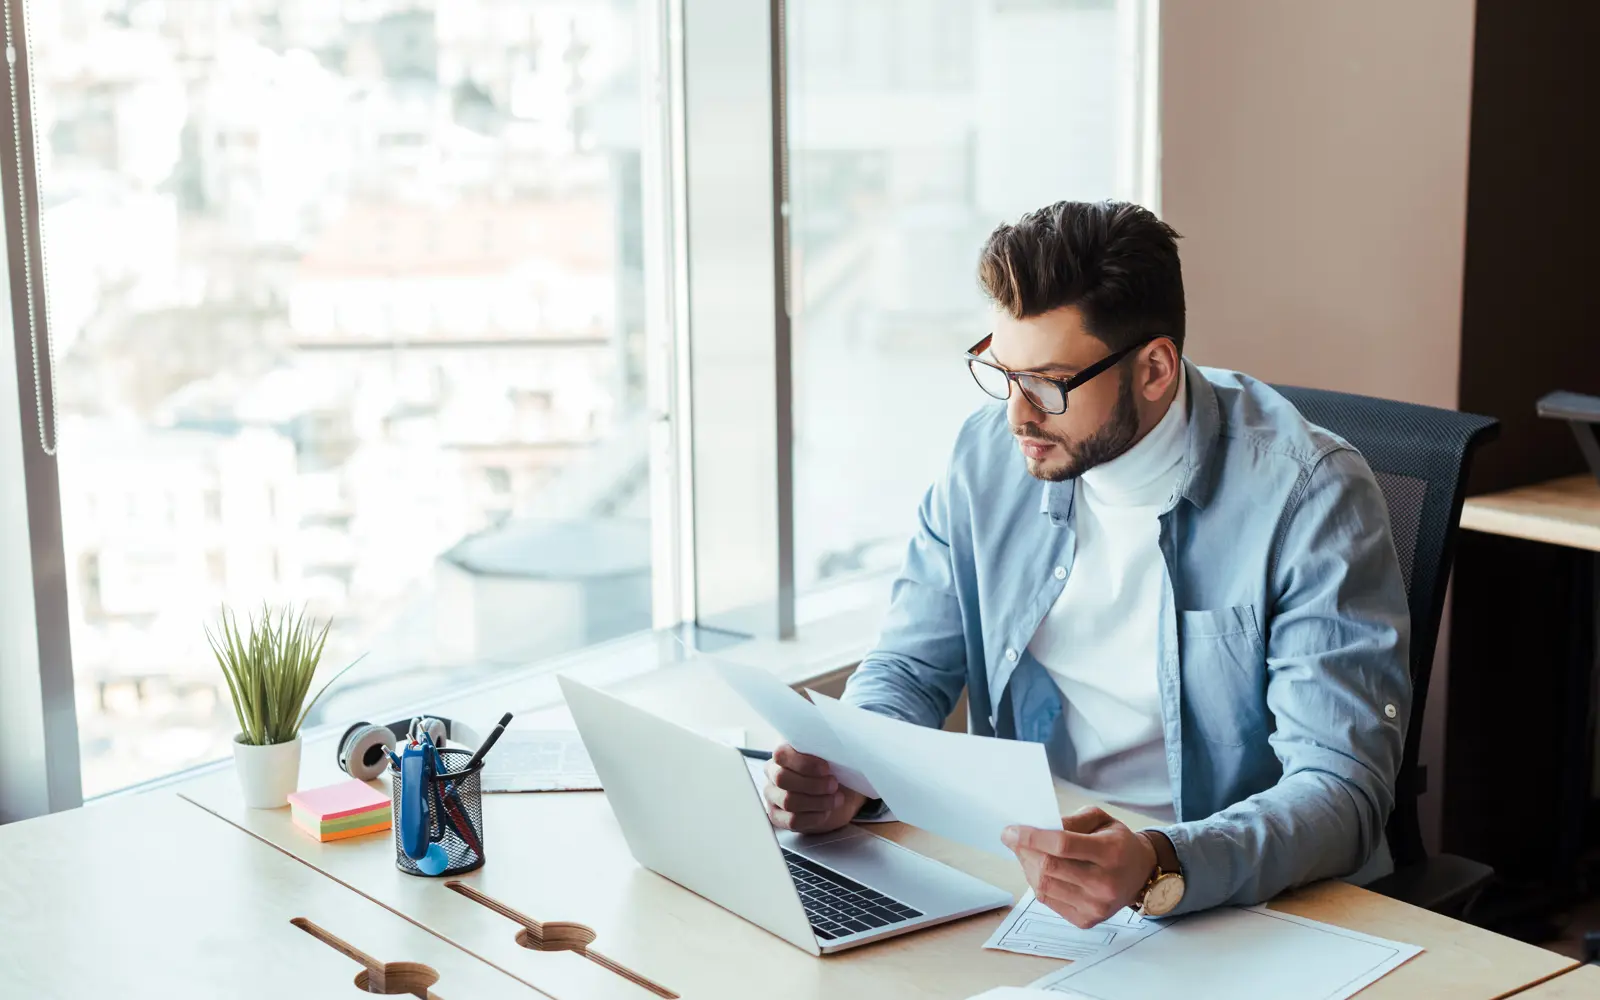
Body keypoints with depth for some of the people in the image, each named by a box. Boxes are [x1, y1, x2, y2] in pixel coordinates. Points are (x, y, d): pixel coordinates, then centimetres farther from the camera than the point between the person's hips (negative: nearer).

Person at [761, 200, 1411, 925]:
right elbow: (910, 668, 10)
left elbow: (1343, 788, -22)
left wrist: (1159, 868, -41)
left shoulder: (1308, 495, -16)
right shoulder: (989, 453, 0)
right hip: (1016, 866, 4)